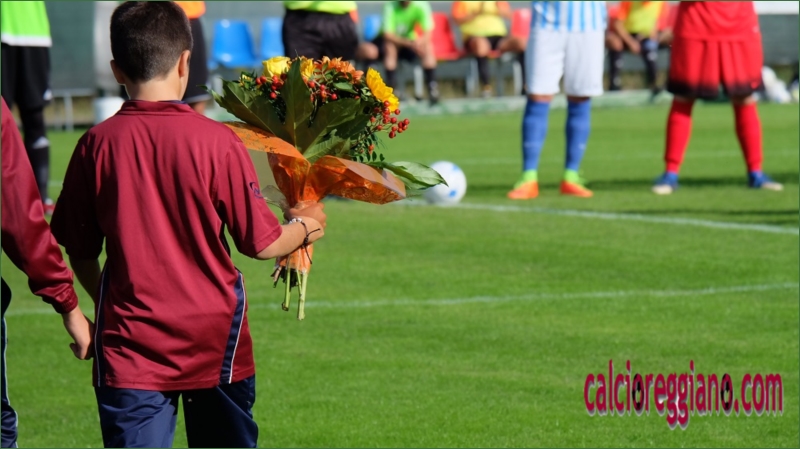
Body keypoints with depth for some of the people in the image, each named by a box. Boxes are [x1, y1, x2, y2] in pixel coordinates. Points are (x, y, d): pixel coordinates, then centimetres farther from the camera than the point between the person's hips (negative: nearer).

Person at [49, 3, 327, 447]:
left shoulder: (97, 145, -5)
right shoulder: (217, 141, -11)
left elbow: (79, 251, 3)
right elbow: (261, 242, -5)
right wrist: (304, 227, 16)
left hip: (129, 344, 0)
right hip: (213, 343, 0)